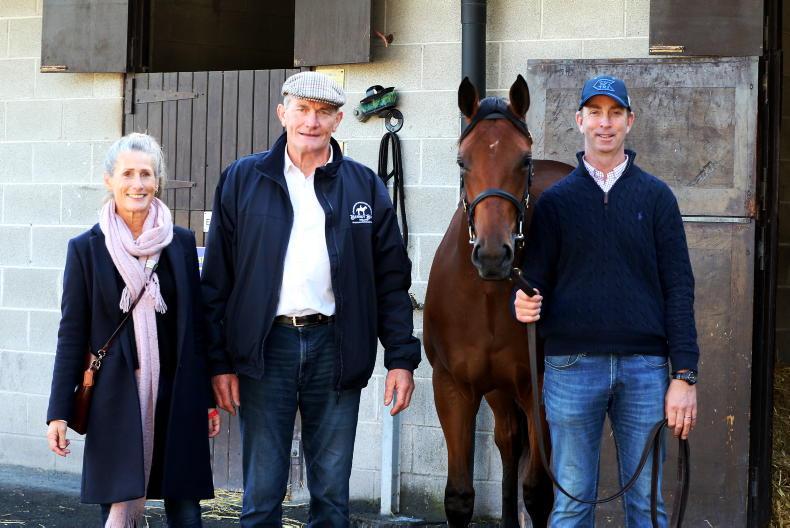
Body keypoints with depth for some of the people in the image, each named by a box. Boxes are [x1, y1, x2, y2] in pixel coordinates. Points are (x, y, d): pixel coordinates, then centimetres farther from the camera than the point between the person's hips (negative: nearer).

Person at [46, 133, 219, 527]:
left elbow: (195, 324, 9)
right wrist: (59, 412, -3)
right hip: (116, 398, -2)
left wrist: (208, 398, 9)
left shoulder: (181, 242, 5)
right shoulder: (86, 248, 0)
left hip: (176, 393, 2)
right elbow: (72, 333, 1)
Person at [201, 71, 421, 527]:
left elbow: (392, 280, 7)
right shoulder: (242, 180, 4)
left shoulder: (365, 186, 6)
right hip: (266, 347, -1)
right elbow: (217, 279, 4)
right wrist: (219, 361, -2)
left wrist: (402, 358, 0)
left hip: (335, 347, 1)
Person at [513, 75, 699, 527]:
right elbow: (535, 281, 7)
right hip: (572, 366, 0)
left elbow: (679, 288, 3)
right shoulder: (556, 200, 7)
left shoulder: (655, 196, 6)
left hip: (645, 367, 0)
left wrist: (685, 375, -4)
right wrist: (524, 304, -18)